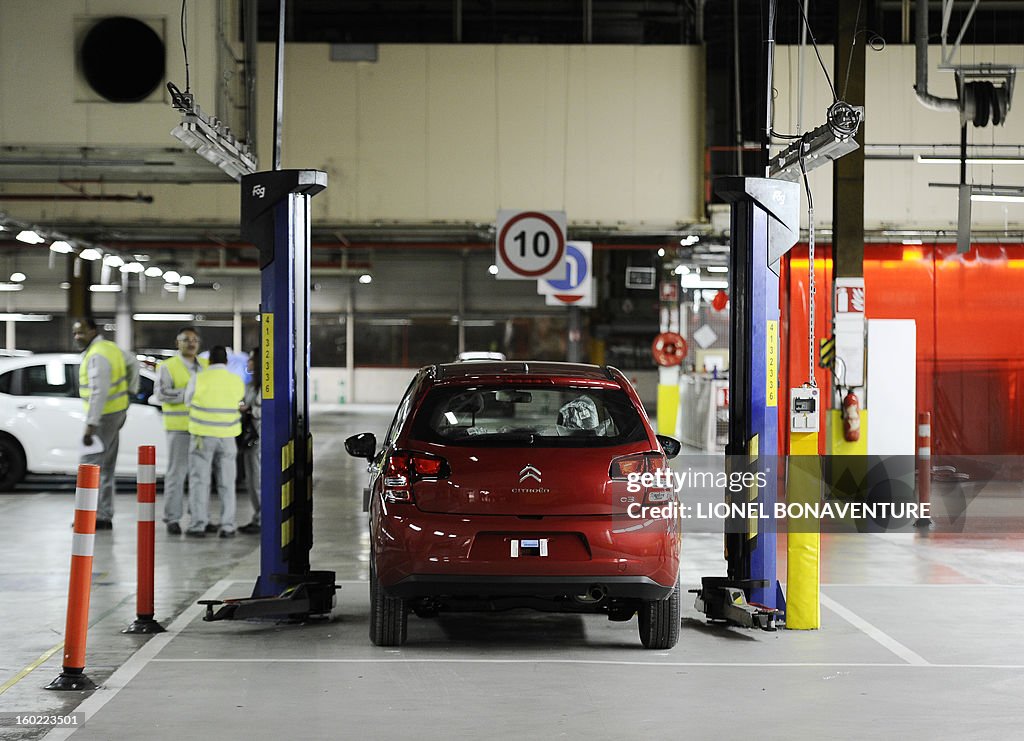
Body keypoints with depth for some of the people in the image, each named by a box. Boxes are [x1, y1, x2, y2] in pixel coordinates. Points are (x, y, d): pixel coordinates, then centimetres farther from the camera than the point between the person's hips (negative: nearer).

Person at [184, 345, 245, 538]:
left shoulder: (198, 380, -9)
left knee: (200, 481, 3)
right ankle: (227, 527, 4)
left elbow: (188, 402, 5)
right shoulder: (237, 382, 0)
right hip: (227, 437, 2)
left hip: (202, 436, -2)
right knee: (226, 483, 7)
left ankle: (198, 526, 0)